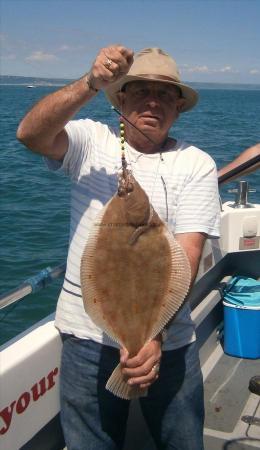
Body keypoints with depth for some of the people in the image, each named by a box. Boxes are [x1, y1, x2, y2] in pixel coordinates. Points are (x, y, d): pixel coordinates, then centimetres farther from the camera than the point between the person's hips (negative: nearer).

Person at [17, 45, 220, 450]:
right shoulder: (91, 141, 0)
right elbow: (30, 135, -19)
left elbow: (186, 254, -13)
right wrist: (91, 83, -31)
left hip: (169, 337, 0)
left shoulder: (196, 164, -3)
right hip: (88, 334, 0)